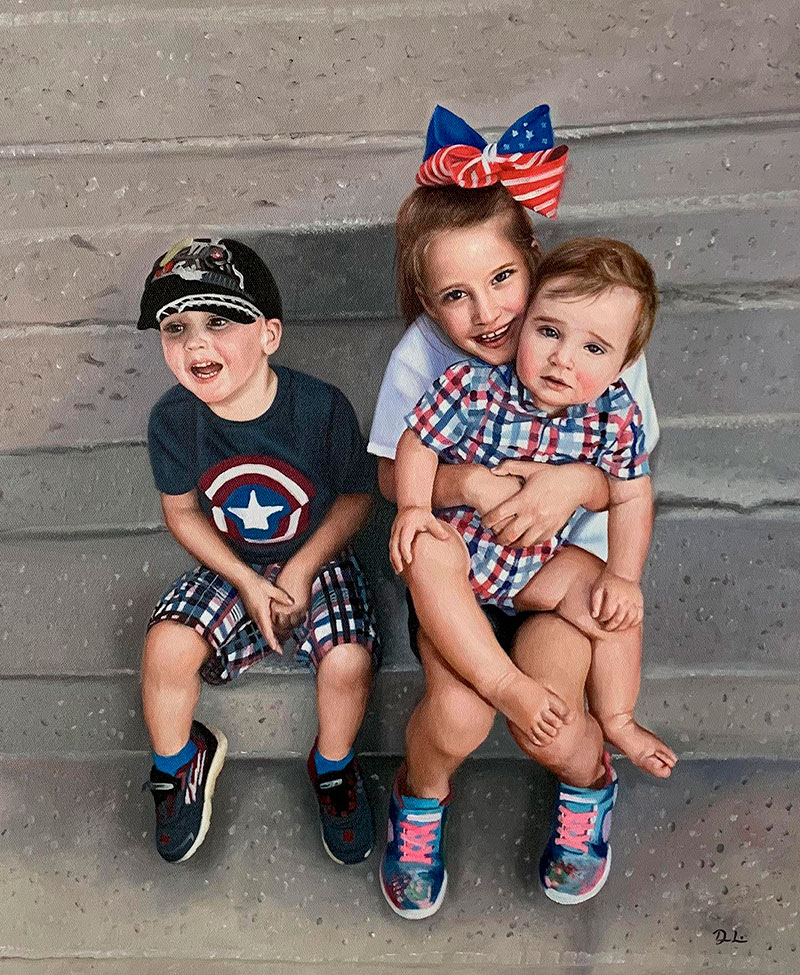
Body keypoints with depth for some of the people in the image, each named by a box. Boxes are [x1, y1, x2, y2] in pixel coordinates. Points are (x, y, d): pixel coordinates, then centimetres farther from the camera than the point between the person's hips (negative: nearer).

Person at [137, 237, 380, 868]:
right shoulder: (173, 419, -15)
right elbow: (183, 512, -2)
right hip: (229, 565, 2)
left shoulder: (321, 407, -22)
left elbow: (358, 495, -9)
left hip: (316, 560, -1)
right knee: (168, 647, -22)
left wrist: (301, 570, -16)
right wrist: (247, 583, -12)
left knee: (348, 661, -25)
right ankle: (179, 762, 12)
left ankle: (333, 767, 10)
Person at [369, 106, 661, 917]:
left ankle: (587, 777, 20)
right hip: (456, 555, 1)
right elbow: (395, 476, -5)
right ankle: (422, 792, 15)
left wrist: (575, 482, -29)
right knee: (458, 714, -24)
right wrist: (467, 483, -27)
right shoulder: (423, 355, -16)